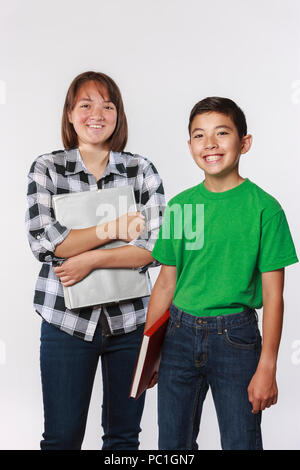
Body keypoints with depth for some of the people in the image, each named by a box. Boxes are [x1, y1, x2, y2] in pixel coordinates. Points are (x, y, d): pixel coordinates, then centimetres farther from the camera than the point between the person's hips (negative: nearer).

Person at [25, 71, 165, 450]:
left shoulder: (142, 170, 1)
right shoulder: (47, 169, 0)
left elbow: (158, 245, -7)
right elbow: (41, 240, -13)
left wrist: (92, 259, -18)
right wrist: (112, 229, -19)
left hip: (130, 319, 1)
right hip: (66, 320, -1)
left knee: (125, 434, 16)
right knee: (62, 437, 9)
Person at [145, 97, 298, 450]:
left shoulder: (264, 208, -8)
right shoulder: (179, 205, 3)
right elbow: (166, 283, 8)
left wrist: (267, 367, -10)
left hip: (235, 337, -3)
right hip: (180, 333, 4)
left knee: (241, 441, 9)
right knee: (172, 441, 15)